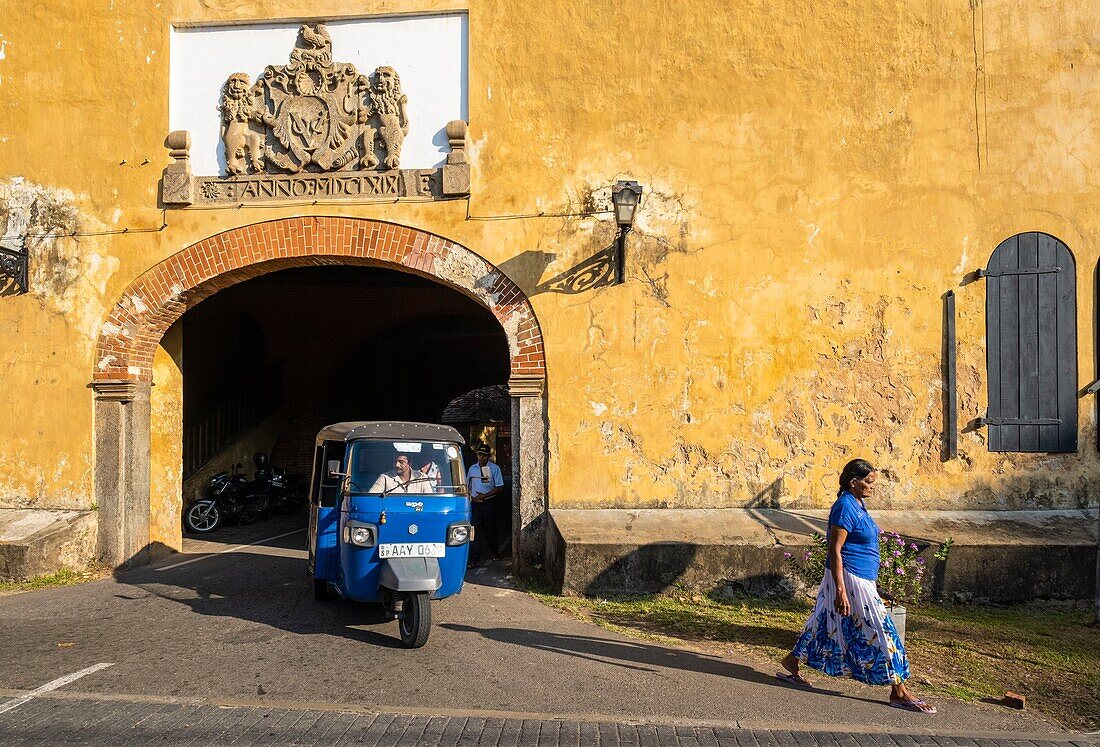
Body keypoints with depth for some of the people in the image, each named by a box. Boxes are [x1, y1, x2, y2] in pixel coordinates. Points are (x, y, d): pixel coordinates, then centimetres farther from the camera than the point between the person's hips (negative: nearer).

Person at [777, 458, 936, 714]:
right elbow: (834, 550, -22)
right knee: (879, 631, -4)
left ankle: (791, 666, 27)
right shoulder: (845, 507, -19)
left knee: (827, 624, 17)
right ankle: (899, 692, 6)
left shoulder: (857, 504, 11)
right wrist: (840, 591, -25)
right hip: (849, 580, -10)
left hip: (860, 579, 10)